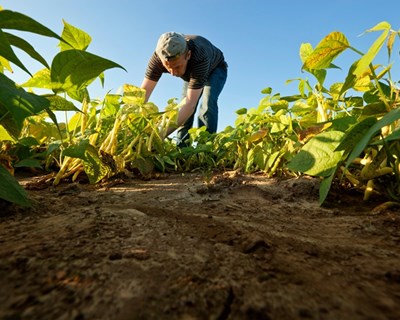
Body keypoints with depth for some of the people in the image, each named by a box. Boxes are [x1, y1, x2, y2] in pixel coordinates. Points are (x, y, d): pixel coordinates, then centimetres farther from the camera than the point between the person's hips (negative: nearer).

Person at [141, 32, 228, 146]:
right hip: (191, 73, 4)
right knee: (184, 110, -8)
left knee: (207, 104, -27)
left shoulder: (200, 58, -46)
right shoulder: (159, 56, -34)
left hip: (215, 69, -4)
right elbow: (143, 92, -35)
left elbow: (190, 103, -51)